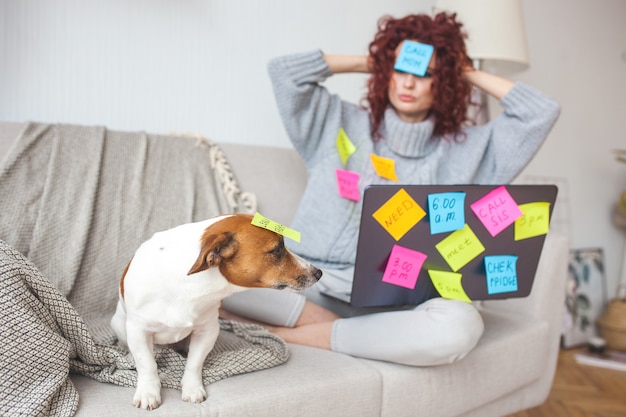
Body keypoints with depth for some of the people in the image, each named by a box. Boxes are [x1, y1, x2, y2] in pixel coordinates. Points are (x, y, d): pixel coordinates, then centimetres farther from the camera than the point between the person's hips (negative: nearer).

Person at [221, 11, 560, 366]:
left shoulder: (466, 148, 13)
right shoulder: (341, 124, 14)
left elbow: (542, 112, 7)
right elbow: (284, 71, 8)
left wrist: (469, 73, 15)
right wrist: (368, 62, 16)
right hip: (309, 281, 0)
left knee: (461, 327, -36)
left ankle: (297, 334, -21)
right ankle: (322, 319, -17)